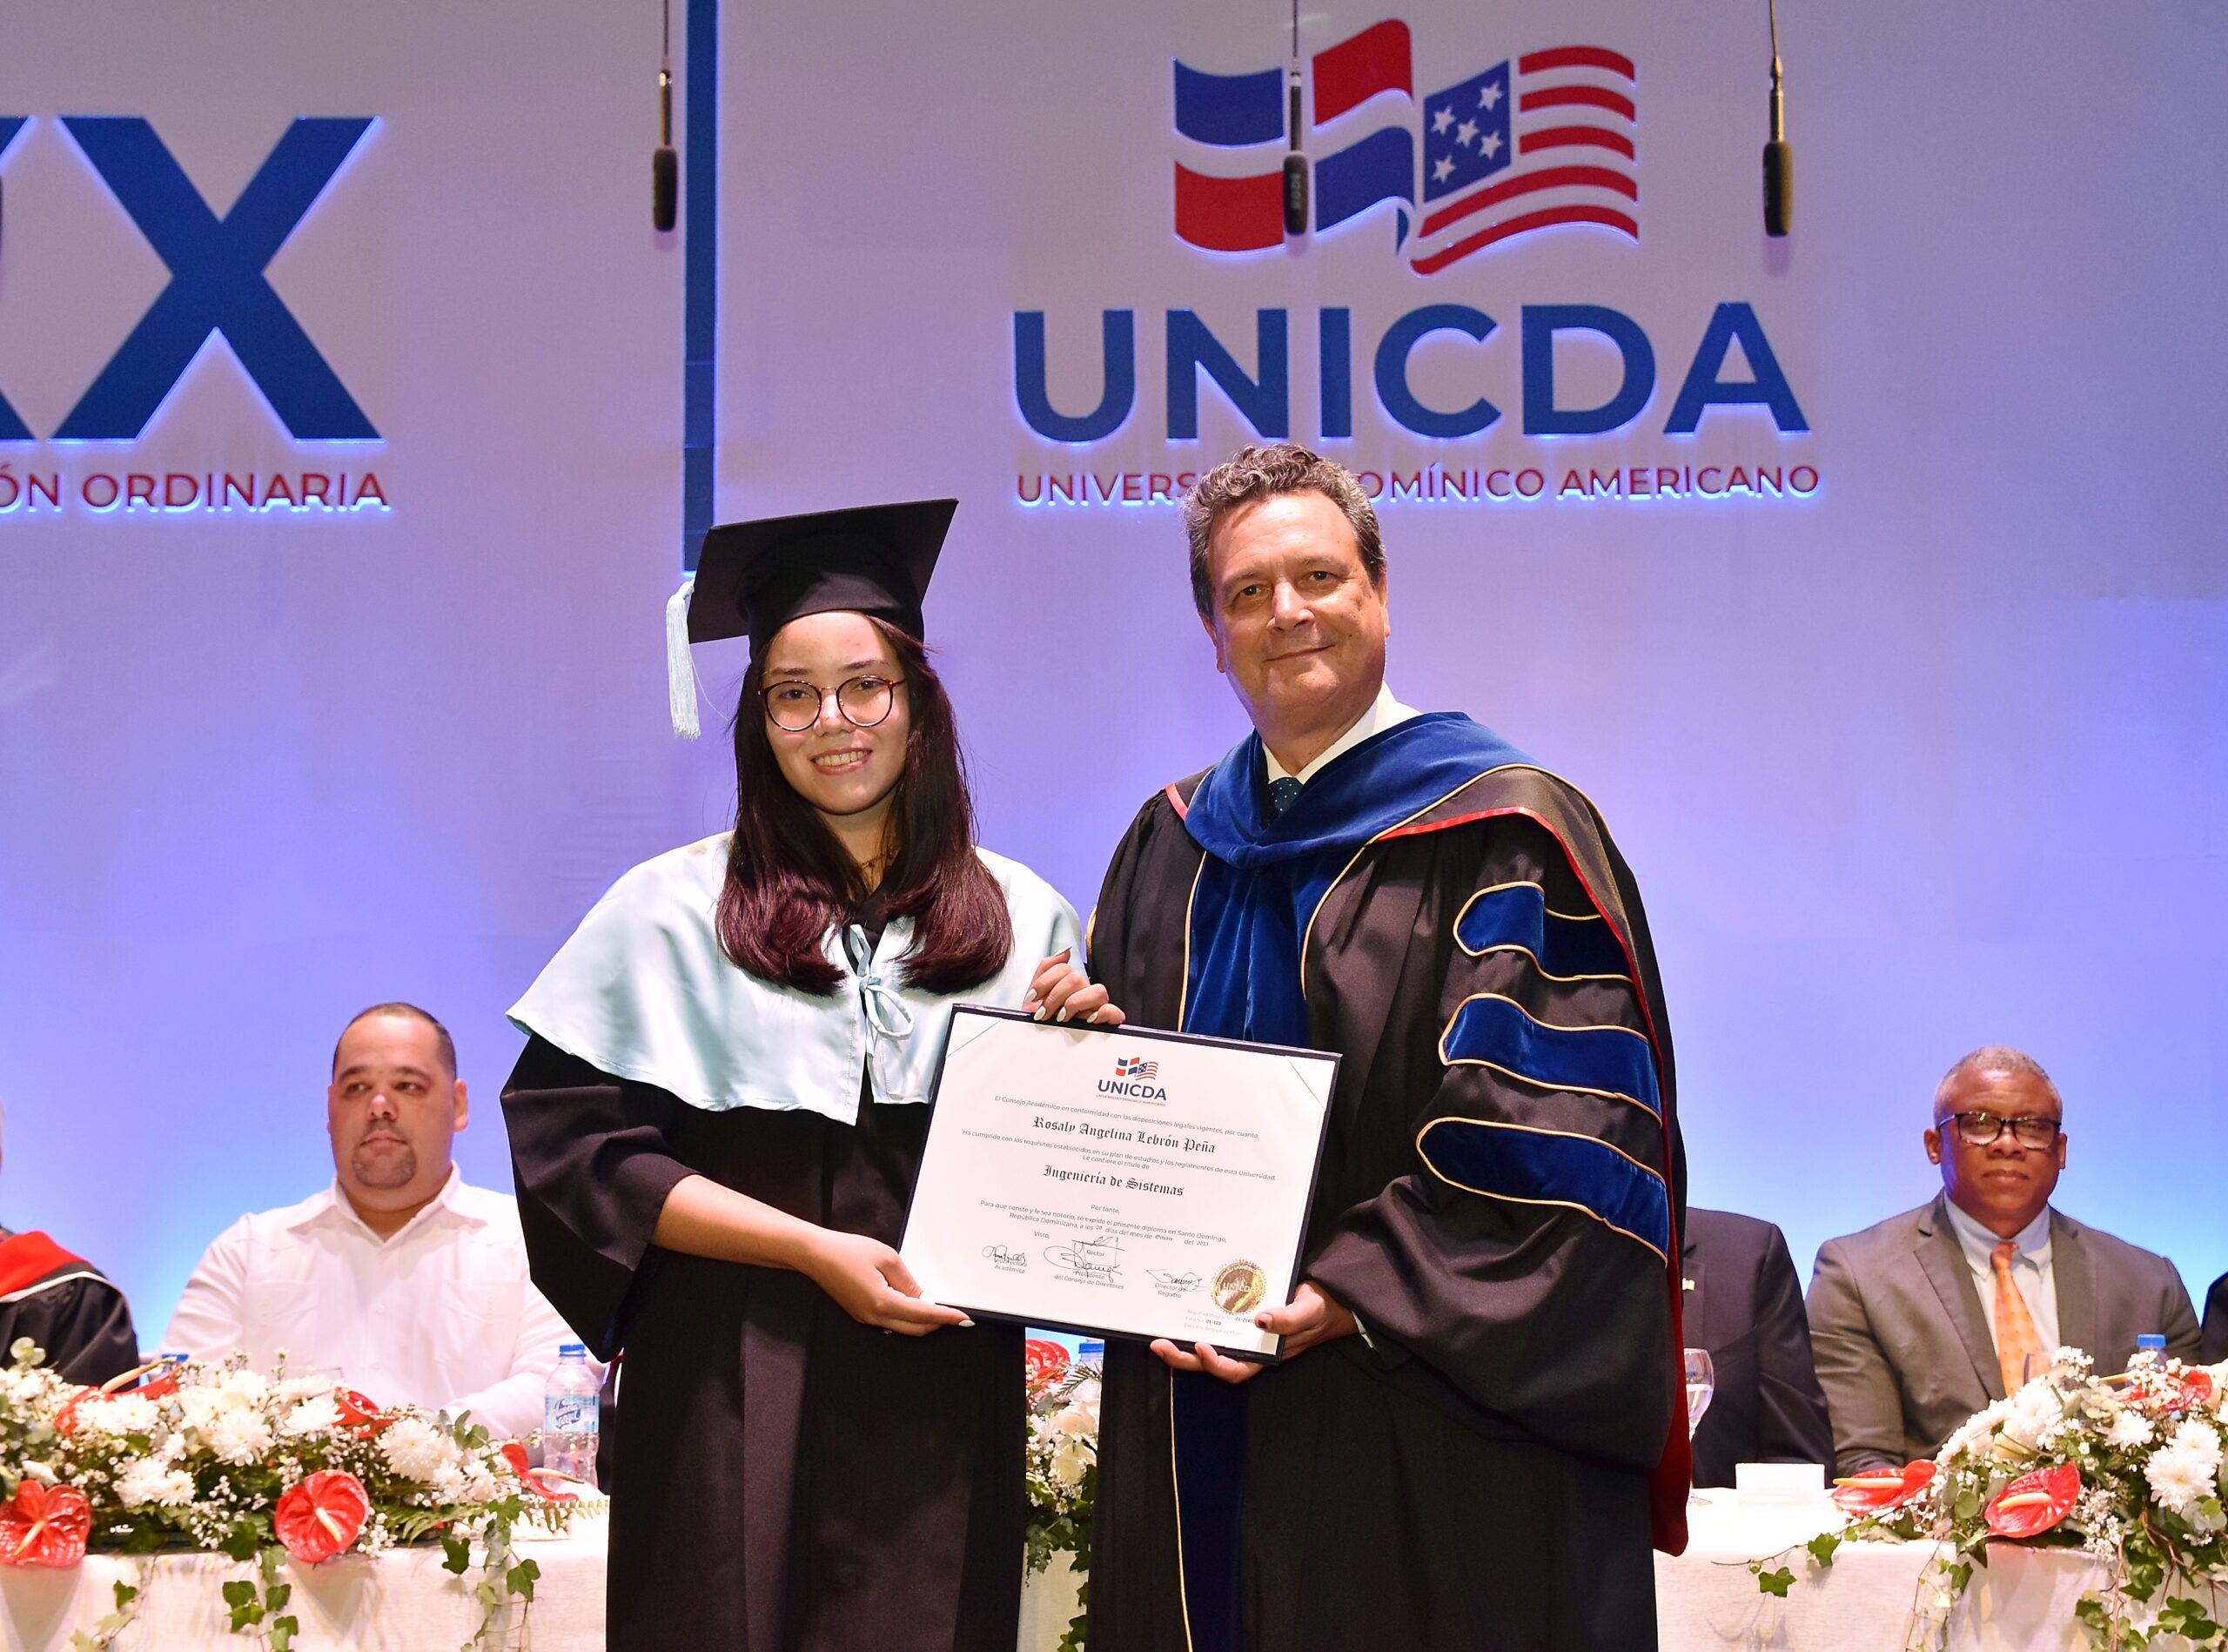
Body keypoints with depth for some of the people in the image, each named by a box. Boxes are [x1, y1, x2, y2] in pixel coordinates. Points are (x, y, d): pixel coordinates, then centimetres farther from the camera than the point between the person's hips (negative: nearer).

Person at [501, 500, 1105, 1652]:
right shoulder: (673, 909, -1)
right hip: (737, 1400, -2)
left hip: (946, 1398, 2)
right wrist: (810, 1248, -14)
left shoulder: (1023, 917, 6)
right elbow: (572, 1138, -7)